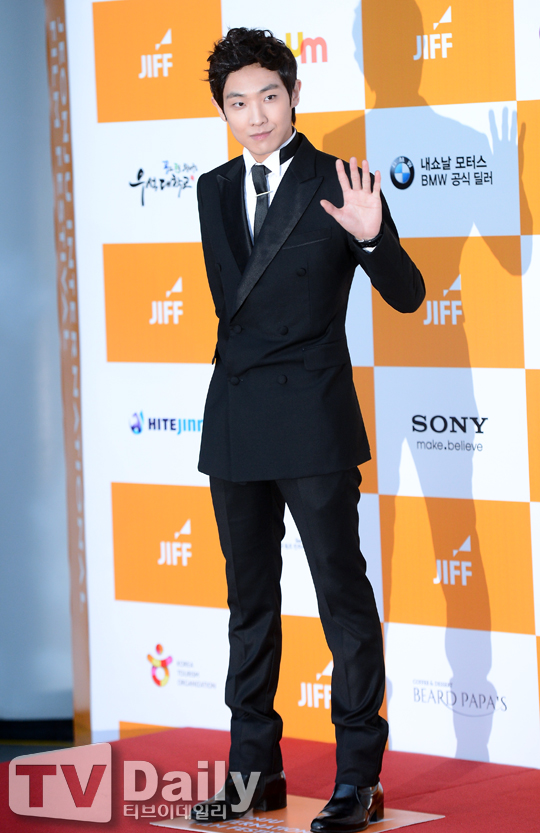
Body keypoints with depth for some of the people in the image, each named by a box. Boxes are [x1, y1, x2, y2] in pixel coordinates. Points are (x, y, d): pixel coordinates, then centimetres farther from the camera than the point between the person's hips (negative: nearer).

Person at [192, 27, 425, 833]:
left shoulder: (337, 186, -7)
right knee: (249, 599, 13)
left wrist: (371, 236, -26)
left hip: (312, 422, -6)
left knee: (344, 599, -3)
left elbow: (407, 296, -10)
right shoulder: (214, 190, 11)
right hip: (235, 424, 6)